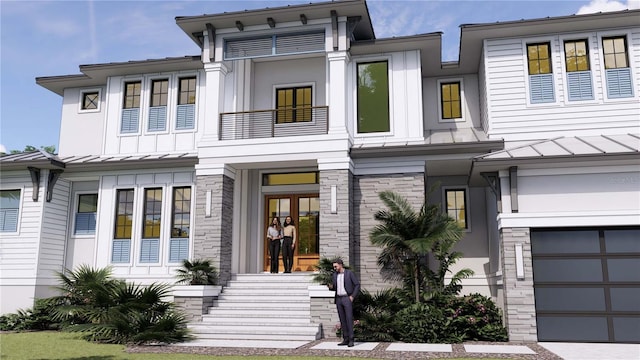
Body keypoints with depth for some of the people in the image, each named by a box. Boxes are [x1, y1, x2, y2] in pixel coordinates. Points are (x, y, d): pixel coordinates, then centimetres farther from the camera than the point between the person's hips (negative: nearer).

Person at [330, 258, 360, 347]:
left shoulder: (350, 273, -6)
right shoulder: (335, 274, 11)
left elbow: (357, 285, -6)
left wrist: (353, 296, -14)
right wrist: (331, 287, -7)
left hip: (347, 298, -6)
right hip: (339, 299, 6)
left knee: (349, 319, -10)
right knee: (342, 319, 5)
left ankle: (351, 340, -7)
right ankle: (346, 339, 10)